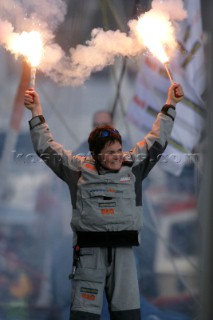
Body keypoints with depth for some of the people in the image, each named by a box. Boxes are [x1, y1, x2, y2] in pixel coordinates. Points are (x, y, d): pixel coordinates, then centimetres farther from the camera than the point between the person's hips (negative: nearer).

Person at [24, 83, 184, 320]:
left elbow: (156, 140, 16)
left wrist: (170, 105, 18)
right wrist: (36, 111, 9)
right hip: (89, 249, -2)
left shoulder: (132, 165, 9)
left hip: (123, 249, 2)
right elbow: (47, 148, 9)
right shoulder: (79, 168, 4)